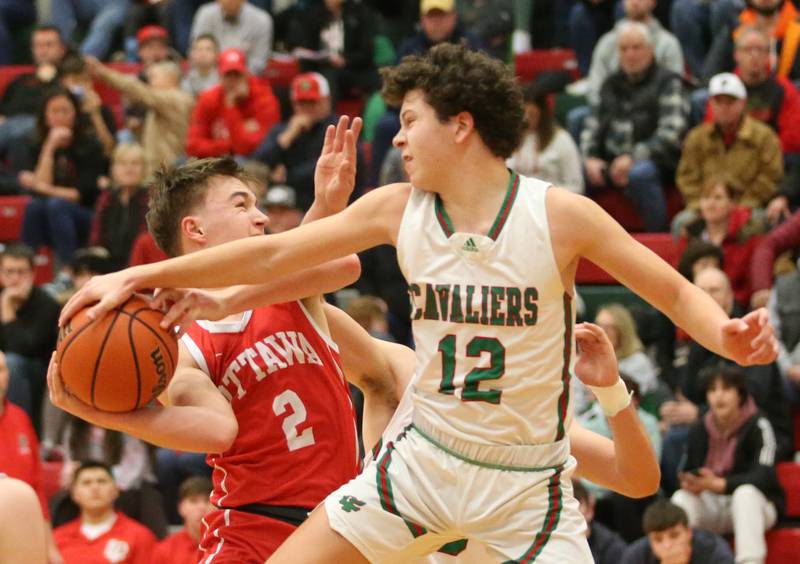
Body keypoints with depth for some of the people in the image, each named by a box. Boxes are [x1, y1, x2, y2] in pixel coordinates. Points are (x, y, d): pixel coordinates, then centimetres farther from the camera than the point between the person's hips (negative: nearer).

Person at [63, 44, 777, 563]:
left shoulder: (558, 216, -13)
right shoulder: (398, 208, -3)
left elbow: (675, 292, -7)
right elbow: (273, 255, 2)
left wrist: (725, 333, -29)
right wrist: (141, 277, -1)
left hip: (527, 485, -4)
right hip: (425, 458, 4)